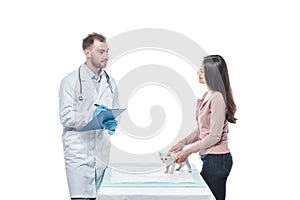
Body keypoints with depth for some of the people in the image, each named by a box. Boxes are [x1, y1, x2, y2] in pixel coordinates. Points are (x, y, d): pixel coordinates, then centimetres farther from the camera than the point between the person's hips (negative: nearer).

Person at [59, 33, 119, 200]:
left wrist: (112, 124, -3)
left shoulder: (110, 82, 16)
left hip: (102, 152, 5)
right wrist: (92, 115, -20)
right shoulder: (71, 81, 0)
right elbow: (66, 117, -6)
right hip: (79, 152, -5)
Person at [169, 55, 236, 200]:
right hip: (209, 158, 9)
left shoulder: (217, 97, -17)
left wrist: (188, 151, -13)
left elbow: (214, 136, -19)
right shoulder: (207, 96, 12)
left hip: (217, 159, -9)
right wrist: (183, 143, 6)